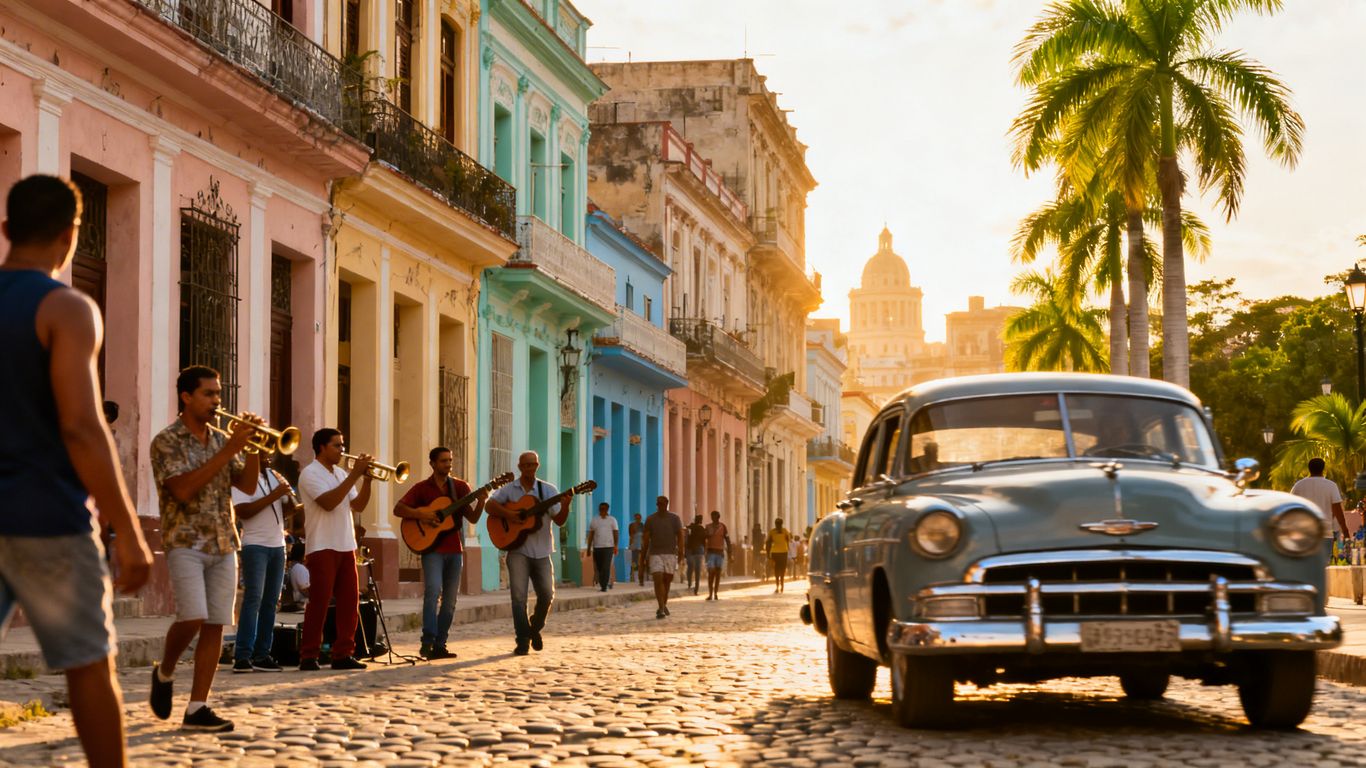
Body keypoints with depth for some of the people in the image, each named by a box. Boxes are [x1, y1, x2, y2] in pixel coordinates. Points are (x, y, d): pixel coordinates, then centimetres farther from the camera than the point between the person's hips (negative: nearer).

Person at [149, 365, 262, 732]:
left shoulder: (221, 440, 14)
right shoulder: (167, 441, -5)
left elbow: (248, 486, 10)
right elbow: (183, 489, -19)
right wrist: (229, 450, -20)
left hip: (224, 544, 6)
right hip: (186, 542, -6)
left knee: (215, 625, 0)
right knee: (193, 618, -18)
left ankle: (197, 709, 2)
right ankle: (164, 674, 11)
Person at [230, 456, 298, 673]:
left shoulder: (275, 476, 15)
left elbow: (288, 512, 15)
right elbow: (242, 512, -17)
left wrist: (288, 494, -5)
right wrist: (273, 496, -18)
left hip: (277, 545, 7)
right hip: (255, 545, -7)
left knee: (271, 601, 5)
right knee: (253, 598, -13)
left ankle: (262, 655, 7)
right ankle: (242, 656, -15)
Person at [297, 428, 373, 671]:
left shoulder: (341, 474, 17)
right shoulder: (310, 473, -6)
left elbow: (358, 505, 11)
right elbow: (328, 502, -20)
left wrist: (367, 479, -3)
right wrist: (355, 475, -17)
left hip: (345, 546, 7)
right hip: (322, 547, -7)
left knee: (350, 601, 3)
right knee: (319, 602, -7)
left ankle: (343, 653, 8)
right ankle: (309, 656, -2)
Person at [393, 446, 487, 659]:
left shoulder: (460, 487, 9)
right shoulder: (422, 488, 2)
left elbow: (473, 518, 5)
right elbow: (398, 509, -4)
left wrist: (481, 502, -14)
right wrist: (421, 515, -18)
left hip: (455, 549, 4)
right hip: (432, 547, -4)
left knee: (450, 599, 4)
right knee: (433, 591, -21)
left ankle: (439, 644, 11)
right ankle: (427, 643, -21)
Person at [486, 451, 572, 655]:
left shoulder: (548, 490, 6)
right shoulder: (509, 489, 6)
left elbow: (560, 521, 1)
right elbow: (490, 506, -5)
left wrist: (565, 505, -19)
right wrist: (507, 514, -20)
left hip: (541, 551, 1)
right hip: (517, 549, -1)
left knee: (547, 594, -4)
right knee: (519, 595, -10)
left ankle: (535, 628, 24)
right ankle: (523, 640, -4)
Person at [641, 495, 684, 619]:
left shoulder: (674, 519, 3)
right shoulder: (650, 519, 3)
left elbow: (680, 536, 1)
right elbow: (646, 538, 6)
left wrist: (680, 551, -9)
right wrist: (645, 555, 4)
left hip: (670, 554, 1)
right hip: (655, 554, -1)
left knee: (667, 580, 7)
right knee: (658, 580, -13)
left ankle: (664, 605, 27)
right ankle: (661, 609, -16)